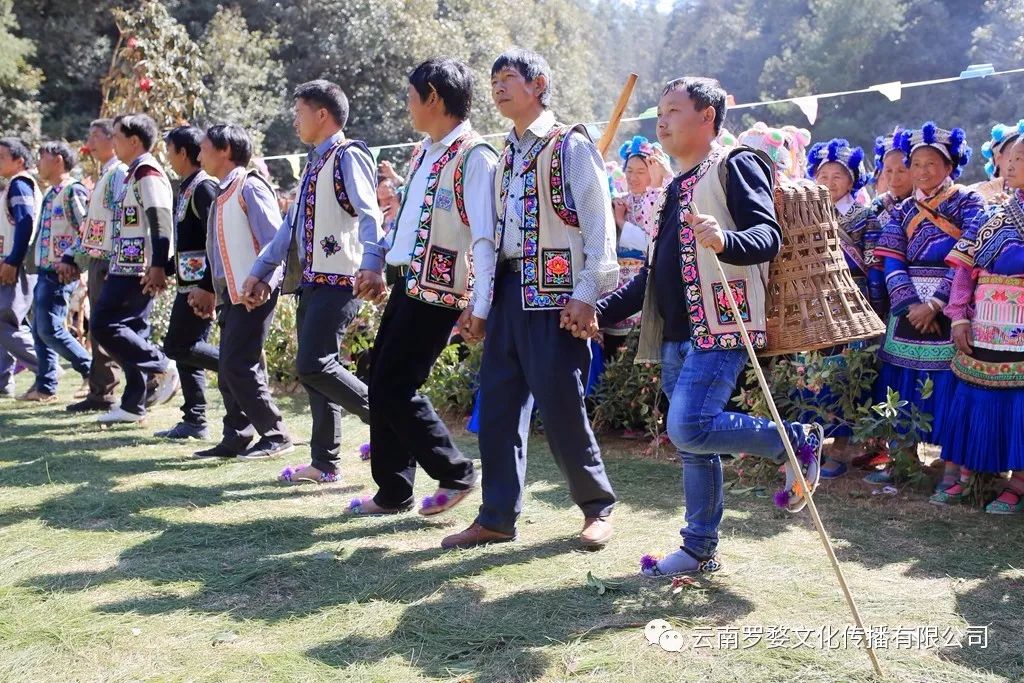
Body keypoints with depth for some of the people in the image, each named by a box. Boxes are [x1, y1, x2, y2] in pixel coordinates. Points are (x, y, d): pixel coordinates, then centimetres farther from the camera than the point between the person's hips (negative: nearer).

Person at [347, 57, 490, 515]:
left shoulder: (473, 157, -14)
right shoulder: (426, 152, 15)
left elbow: (486, 238, -19)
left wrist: (480, 307, -22)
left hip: (439, 292, -9)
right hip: (407, 284, 9)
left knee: (393, 389, -8)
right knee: (381, 385, 10)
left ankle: (456, 474, 10)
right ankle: (392, 492, 22)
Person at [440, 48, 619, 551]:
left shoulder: (571, 145, -3)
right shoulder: (506, 155, 18)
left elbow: (598, 223, -9)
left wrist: (586, 293, -16)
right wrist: (482, 300, 15)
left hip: (554, 293, -7)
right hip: (508, 291, 7)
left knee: (560, 406, -4)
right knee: (498, 404, 6)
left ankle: (597, 505, 17)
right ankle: (497, 517, 15)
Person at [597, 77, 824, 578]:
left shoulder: (735, 165, -3)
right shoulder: (677, 187, 22)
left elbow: (770, 235, -16)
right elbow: (657, 271, 25)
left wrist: (725, 241, -37)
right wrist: (602, 311, 18)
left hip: (720, 329, -8)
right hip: (677, 335, 9)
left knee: (689, 429, -21)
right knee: (691, 444, 11)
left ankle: (796, 441, -1)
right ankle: (700, 550, 20)